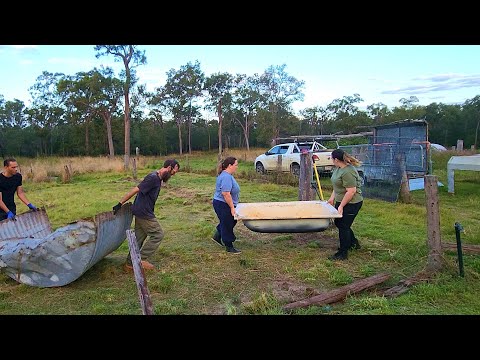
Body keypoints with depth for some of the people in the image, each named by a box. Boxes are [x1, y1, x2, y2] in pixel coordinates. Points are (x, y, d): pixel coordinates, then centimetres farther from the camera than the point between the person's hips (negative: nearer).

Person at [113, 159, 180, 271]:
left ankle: (130, 263, 22)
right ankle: (142, 259, 4)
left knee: (139, 237, 14)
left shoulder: (158, 178, 9)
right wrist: (120, 204, -19)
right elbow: (135, 190, -22)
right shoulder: (153, 178, -22)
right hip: (144, 213, -9)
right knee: (158, 234, -1)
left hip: (141, 212, 9)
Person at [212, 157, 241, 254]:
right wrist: (232, 207, -24)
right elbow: (226, 194, -29)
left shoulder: (227, 175, 10)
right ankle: (229, 247, 16)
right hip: (222, 205, -10)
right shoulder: (226, 177, -24)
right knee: (227, 225, 2)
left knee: (231, 221, 22)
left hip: (221, 204, 10)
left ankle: (217, 237, 34)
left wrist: (232, 205, 24)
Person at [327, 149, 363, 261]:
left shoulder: (348, 172, -26)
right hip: (341, 201, 10)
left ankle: (343, 253, 13)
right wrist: (332, 198, 14)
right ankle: (353, 243, 39)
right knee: (338, 223, 19)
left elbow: (351, 191, -27)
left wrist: (341, 206, -22)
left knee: (343, 226, -1)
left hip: (351, 203, -10)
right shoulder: (338, 168, 6)